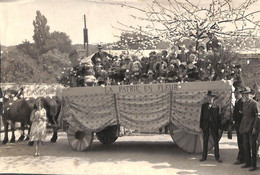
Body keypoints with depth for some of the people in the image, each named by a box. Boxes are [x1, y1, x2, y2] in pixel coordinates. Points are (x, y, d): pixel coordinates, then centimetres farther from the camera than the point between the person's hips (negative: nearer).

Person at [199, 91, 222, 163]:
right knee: (205, 141, 8)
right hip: (206, 125, 2)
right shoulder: (204, 105, 7)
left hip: (214, 125, -2)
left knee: (216, 141, 2)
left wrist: (219, 126, -8)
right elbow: (202, 116, 6)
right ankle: (204, 156, 15)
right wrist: (201, 126, 1)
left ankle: (217, 157, 9)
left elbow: (218, 116, 0)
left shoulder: (216, 106, 1)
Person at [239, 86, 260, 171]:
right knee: (246, 146, 10)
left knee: (253, 147, -2)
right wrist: (241, 127, 12)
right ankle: (247, 163, 19)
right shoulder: (244, 104, 15)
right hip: (245, 128, 7)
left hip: (252, 128, -7)